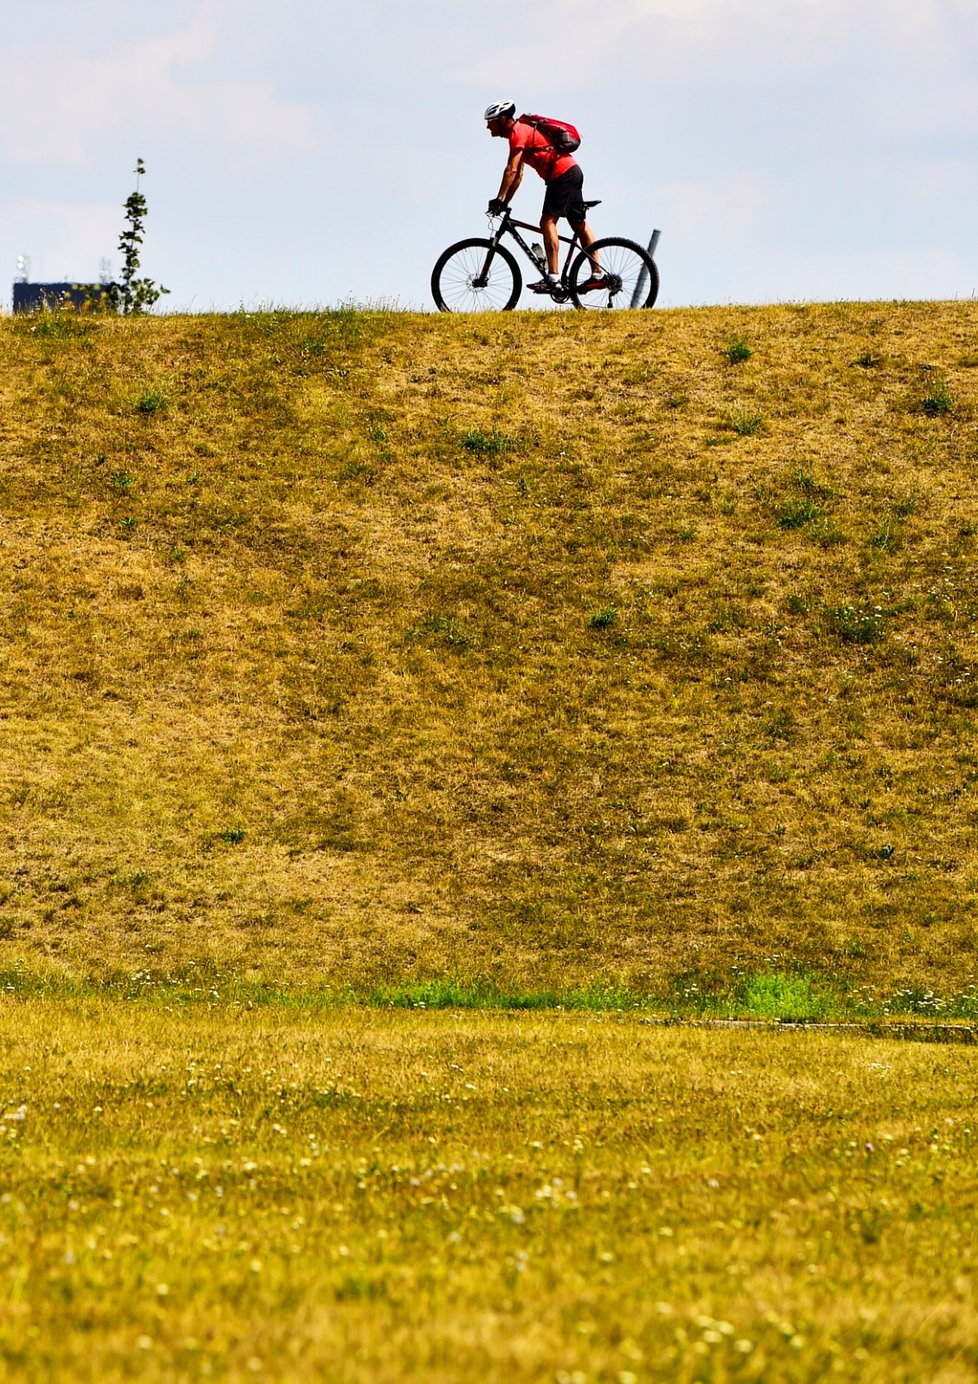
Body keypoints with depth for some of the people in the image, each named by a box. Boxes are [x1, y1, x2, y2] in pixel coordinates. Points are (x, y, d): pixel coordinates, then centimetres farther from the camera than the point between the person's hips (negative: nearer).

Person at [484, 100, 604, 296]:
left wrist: (499, 200, -17)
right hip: (573, 171, 10)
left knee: (548, 222, -14)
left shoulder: (518, 133, -11)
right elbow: (518, 175, 23)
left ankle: (553, 278, -21)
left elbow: (511, 171, -18)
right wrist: (505, 203, 18)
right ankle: (597, 275, 11)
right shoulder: (521, 132, 21)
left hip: (562, 174, -10)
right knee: (579, 224, 11)